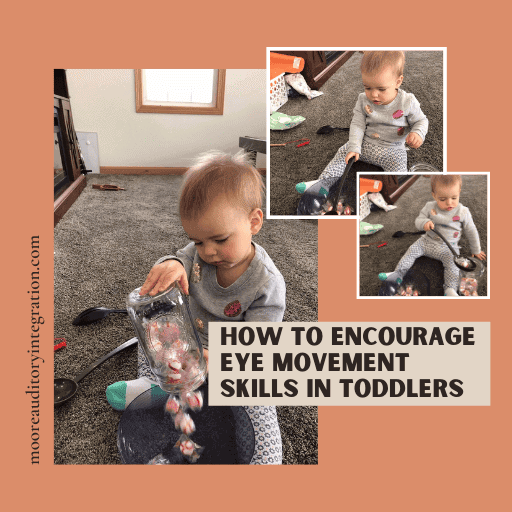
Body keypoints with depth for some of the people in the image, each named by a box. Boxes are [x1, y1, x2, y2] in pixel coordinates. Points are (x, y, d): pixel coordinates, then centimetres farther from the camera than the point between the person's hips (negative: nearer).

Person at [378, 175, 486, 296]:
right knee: (412, 250, -12)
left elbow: (471, 232, 4)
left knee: (452, 262, -28)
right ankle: (398, 274, -13)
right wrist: (424, 223, -25)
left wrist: (476, 251, 13)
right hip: (427, 241, 3)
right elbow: (418, 220, 1)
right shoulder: (430, 207, -4)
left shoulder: (463, 212, -7)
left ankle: (450, 289, -36)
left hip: (448, 247, -3)